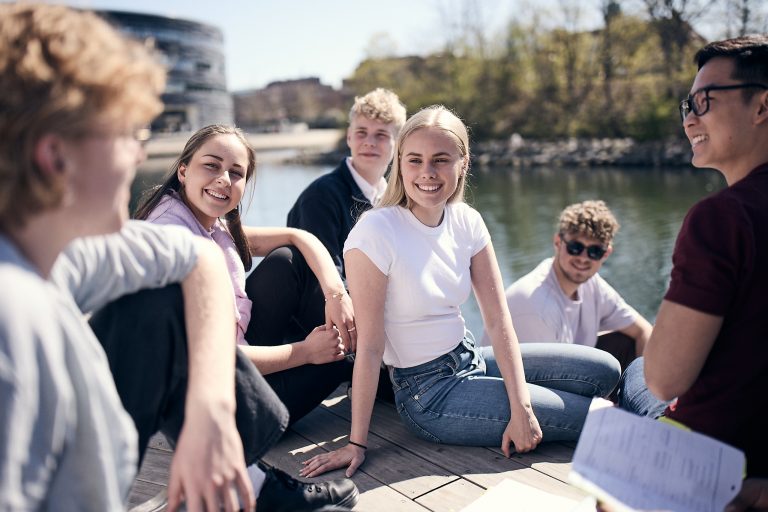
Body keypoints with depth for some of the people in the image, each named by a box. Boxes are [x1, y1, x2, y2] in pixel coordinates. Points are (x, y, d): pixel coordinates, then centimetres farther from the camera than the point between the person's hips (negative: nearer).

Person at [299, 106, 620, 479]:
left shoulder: (467, 222, -4)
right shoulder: (375, 232, -23)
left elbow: (498, 319, -6)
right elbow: (370, 346, -20)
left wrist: (521, 408, -14)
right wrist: (357, 444, -15)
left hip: (470, 360, 6)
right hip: (427, 393, -6)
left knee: (604, 369, 6)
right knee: (591, 416, -7)